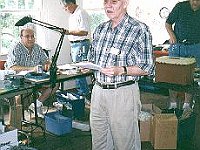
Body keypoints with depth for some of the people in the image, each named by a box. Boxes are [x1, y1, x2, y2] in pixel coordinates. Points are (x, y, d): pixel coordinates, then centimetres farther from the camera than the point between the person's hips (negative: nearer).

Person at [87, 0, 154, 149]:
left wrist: (121, 70, -23)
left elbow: (148, 68, -10)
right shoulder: (100, 29, 10)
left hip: (123, 93, -6)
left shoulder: (139, 29, -9)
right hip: (98, 90, 6)